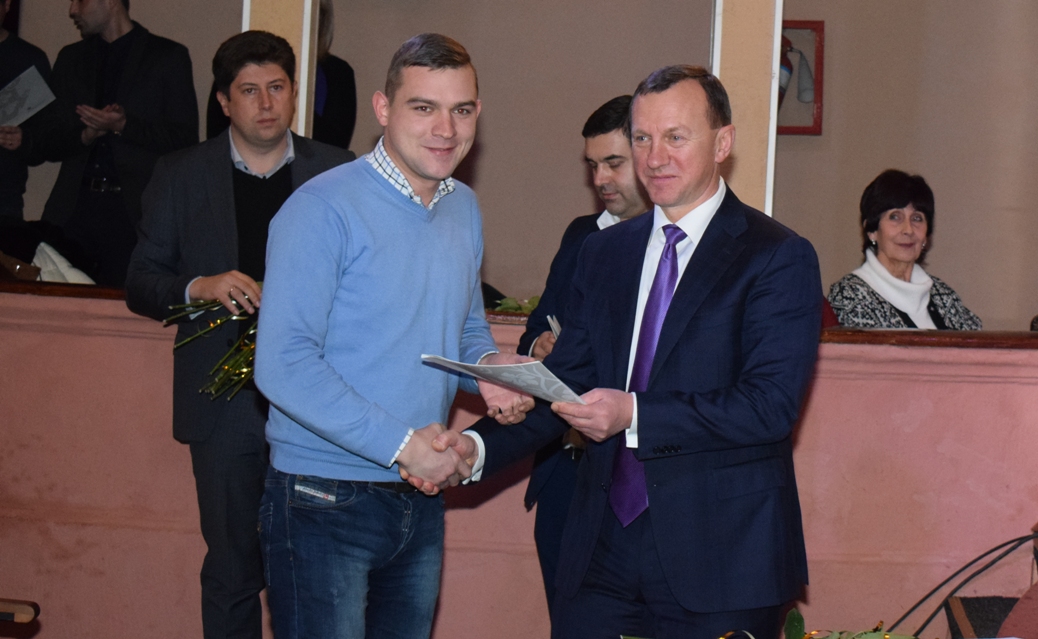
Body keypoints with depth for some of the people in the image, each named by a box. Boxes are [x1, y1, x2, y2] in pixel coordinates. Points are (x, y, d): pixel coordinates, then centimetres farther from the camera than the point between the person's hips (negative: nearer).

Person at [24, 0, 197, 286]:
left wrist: (124, 126, -13)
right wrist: (84, 135, -5)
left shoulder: (168, 57, 5)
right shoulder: (70, 58, 18)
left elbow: (185, 141, -1)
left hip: (134, 210, -3)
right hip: (74, 208, 4)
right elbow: (38, 144, 15)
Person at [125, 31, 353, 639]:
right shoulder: (182, 175, 6)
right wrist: (198, 287, -13)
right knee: (232, 570, 8)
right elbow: (140, 285, 6)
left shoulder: (338, 171, 5)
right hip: (226, 404, 0)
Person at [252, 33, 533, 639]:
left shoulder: (465, 209, 10)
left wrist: (491, 364, -4)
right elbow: (283, 364, -21)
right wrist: (401, 445, -21)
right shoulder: (323, 209, -14)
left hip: (422, 497, 7)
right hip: (326, 502, -7)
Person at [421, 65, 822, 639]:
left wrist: (635, 415, -23)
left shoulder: (779, 258, -6)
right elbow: (565, 378, 10)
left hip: (719, 560, -4)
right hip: (602, 550, 5)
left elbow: (769, 405, -15)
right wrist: (478, 446, -7)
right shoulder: (603, 253, 13)